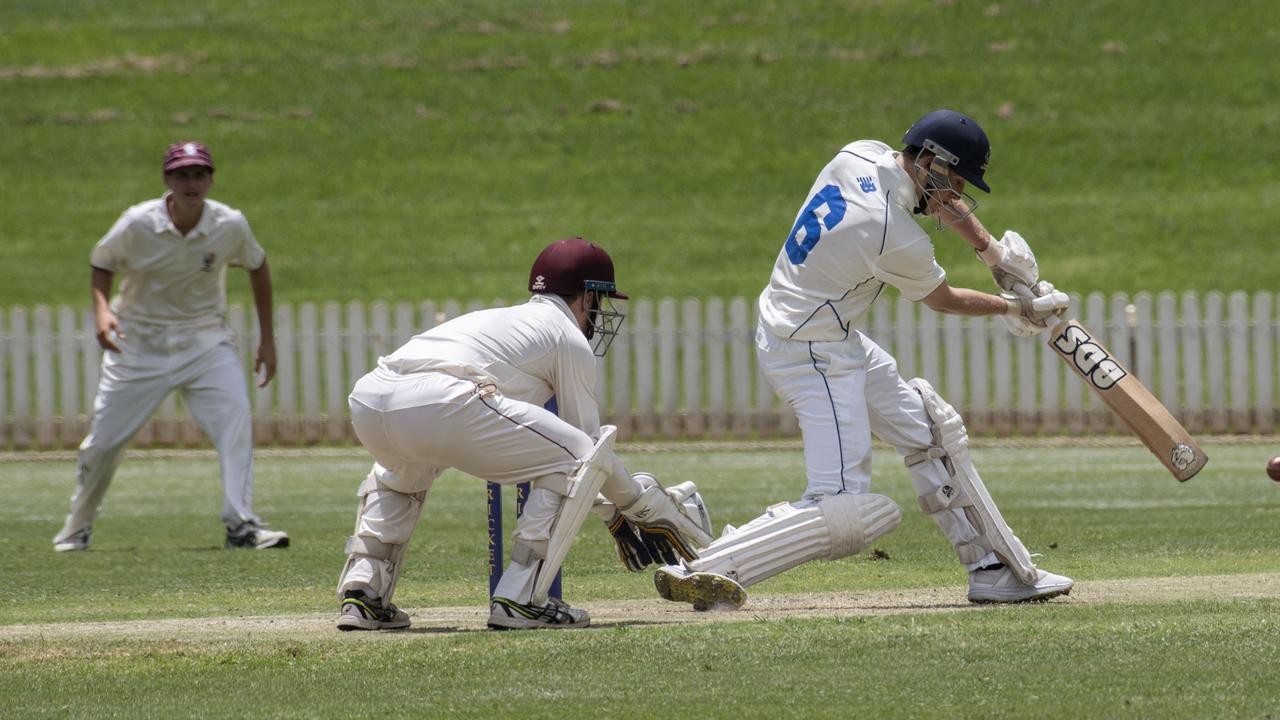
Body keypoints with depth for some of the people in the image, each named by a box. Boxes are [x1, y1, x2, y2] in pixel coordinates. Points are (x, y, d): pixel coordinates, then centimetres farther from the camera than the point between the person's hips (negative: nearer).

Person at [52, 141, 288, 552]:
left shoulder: (230, 226, -13)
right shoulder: (138, 224, -17)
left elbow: (257, 267, 6)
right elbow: (101, 265, -1)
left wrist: (267, 340, 7)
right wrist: (101, 309, -21)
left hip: (205, 340, 1)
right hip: (140, 343, -1)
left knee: (236, 422, -21)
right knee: (103, 441, 4)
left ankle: (241, 525, -21)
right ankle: (77, 528, 26)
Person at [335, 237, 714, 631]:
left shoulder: (501, 319, 41)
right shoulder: (569, 338, 18)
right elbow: (588, 445, 18)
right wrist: (641, 503, 34)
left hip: (367, 396, 8)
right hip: (438, 404, -8)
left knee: (403, 473, 42)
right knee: (576, 457, 7)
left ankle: (363, 592, 22)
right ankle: (519, 599, 0)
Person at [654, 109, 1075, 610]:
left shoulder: (860, 156, -2)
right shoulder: (899, 241, -25)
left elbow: (944, 201, 17)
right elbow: (943, 300, -4)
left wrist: (996, 254, 10)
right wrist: (1012, 309, 11)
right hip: (813, 356, -11)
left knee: (933, 432, 18)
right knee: (843, 514, -16)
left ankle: (996, 569, 25)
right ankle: (704, 570, -19)